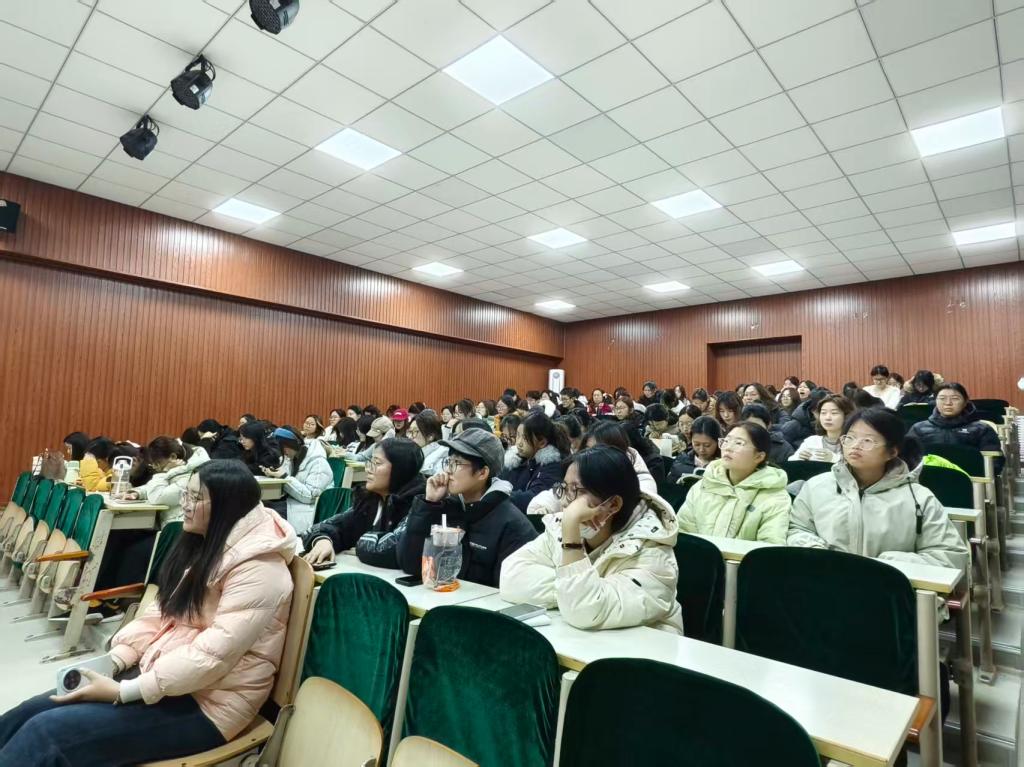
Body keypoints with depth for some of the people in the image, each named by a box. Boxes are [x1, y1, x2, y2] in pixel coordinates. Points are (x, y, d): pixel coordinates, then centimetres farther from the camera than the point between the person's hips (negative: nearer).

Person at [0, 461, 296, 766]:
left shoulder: (258, 569, -23)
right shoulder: (201, 545, 8)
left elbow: (212, 656, -26)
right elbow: (160, 612, 10)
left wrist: (121, 691, -21)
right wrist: (113, 661, -4)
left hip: (205, 705, -8)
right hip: (158, 673, 8)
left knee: (45, 731, -15)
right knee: (28, 714, 1)